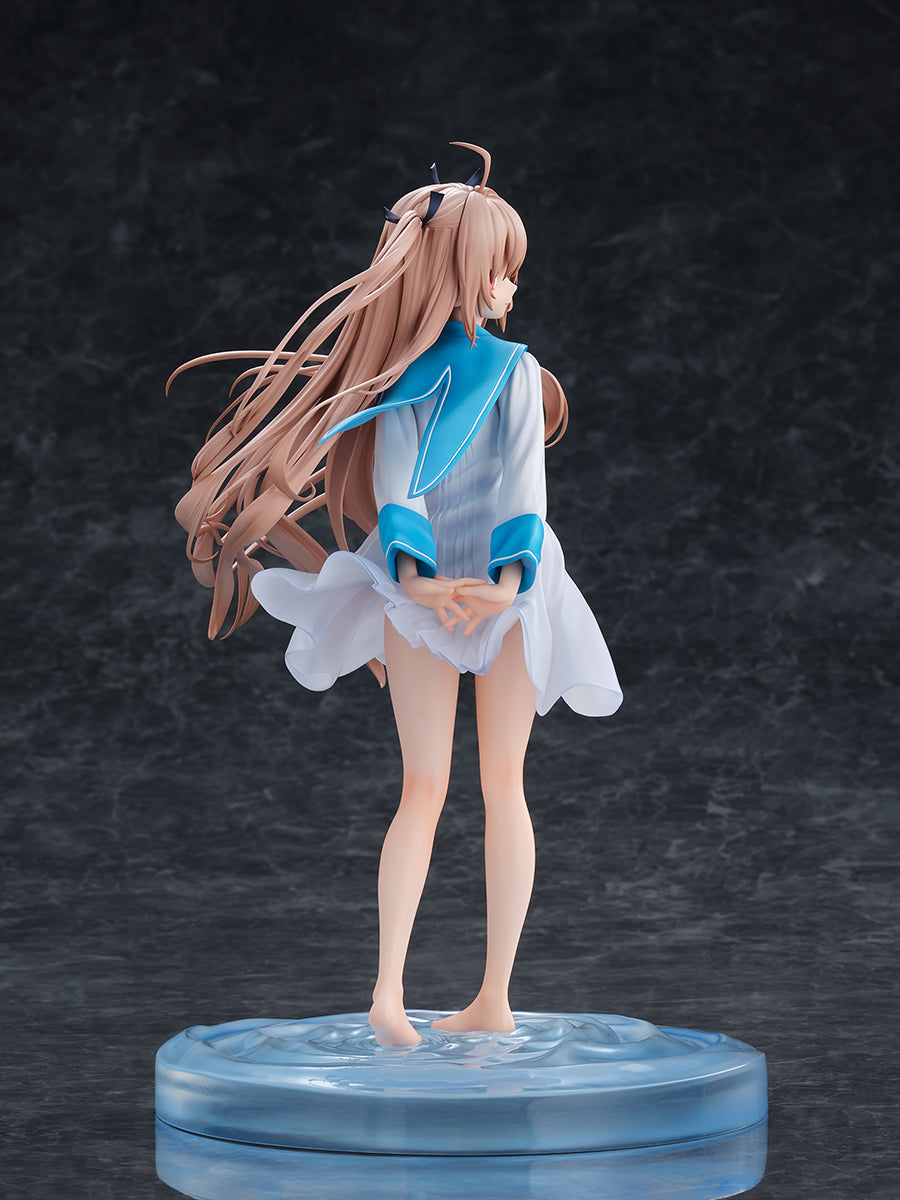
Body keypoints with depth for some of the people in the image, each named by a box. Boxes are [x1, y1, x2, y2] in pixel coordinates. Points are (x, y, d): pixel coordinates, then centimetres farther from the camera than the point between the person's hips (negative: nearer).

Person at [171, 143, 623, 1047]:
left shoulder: (402, 373, 1)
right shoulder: (518, 369, -4)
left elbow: (392, 482, -10)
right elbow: (524, 482, -13)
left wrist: (415, 578, -19)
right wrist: (507, 581, -20)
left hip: (421, 587, 1)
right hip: (506, 583, -1)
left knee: (422, 789, 3)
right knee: (504, 786, 7)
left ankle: (388, 986, -13)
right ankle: (494, 998, 8)